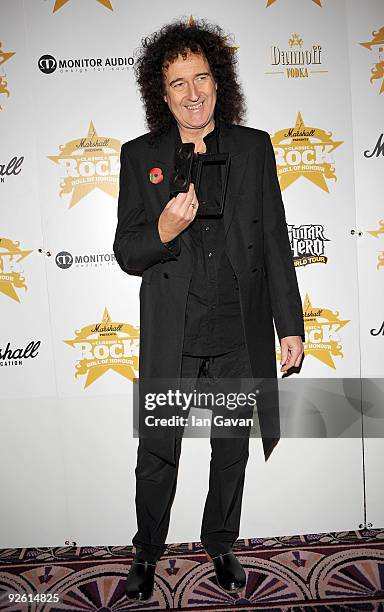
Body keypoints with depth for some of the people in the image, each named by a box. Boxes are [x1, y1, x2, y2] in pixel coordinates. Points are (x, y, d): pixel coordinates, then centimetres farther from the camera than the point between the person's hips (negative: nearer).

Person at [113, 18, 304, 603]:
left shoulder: (255, 147, 6)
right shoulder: (140, 156, 3)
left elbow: (276, 244, 4)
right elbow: (126, 253, 1)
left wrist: (291, 326, 1)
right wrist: (163, 232, -21)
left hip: (240, 335, 2)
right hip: (171, 337, -1)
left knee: (232, 451, 17)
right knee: (157, 453, 11)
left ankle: (220, 544, 43)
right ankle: (148, 551, 39)